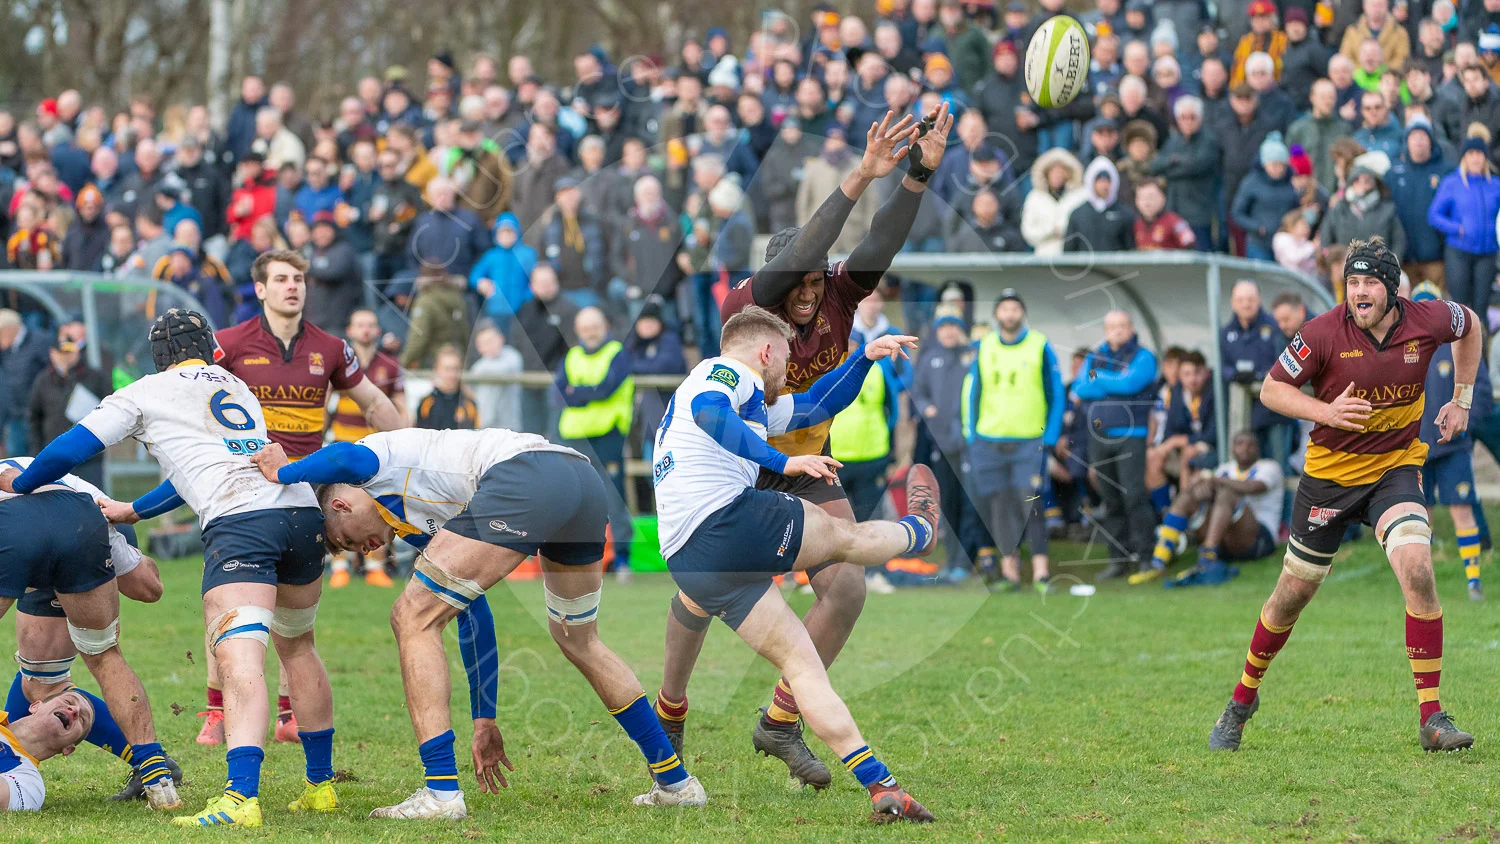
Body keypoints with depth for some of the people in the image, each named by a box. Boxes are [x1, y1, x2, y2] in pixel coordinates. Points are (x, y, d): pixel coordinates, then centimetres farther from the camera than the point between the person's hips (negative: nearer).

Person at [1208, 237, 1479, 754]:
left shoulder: (1428, 321, -11)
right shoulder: (1324, 333, -17)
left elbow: (1470, 326, 13)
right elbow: (1272, 389, -8)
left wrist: (1461, 398, 8)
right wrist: (1327, 412, -24)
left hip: (1396, 467, 0)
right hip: (1330, 473, 0)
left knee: (1417, 569, -23)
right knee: (1294, 591, 9)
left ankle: (1431, 718, -17)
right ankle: (1243, 698, 33)